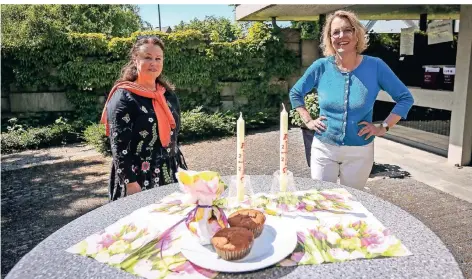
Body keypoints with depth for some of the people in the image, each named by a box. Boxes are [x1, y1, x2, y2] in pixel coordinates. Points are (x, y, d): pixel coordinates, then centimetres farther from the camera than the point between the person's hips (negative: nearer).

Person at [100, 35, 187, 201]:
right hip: (140, 178, -5)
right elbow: (119, 145, -14)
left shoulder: (168, 94, 7)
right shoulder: (123, 97, -11)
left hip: (172, 174, 6)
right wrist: (130, 182, -18)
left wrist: (182, 169, 13)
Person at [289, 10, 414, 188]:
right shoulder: (321, 67, -5)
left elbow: (405, 98, 1)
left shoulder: (375, 66, -7)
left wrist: (383, 128, -7)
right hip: (323, 149, 1)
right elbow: (295, 93, 9)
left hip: (359, 152, 0)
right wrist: (308, 121, 0)